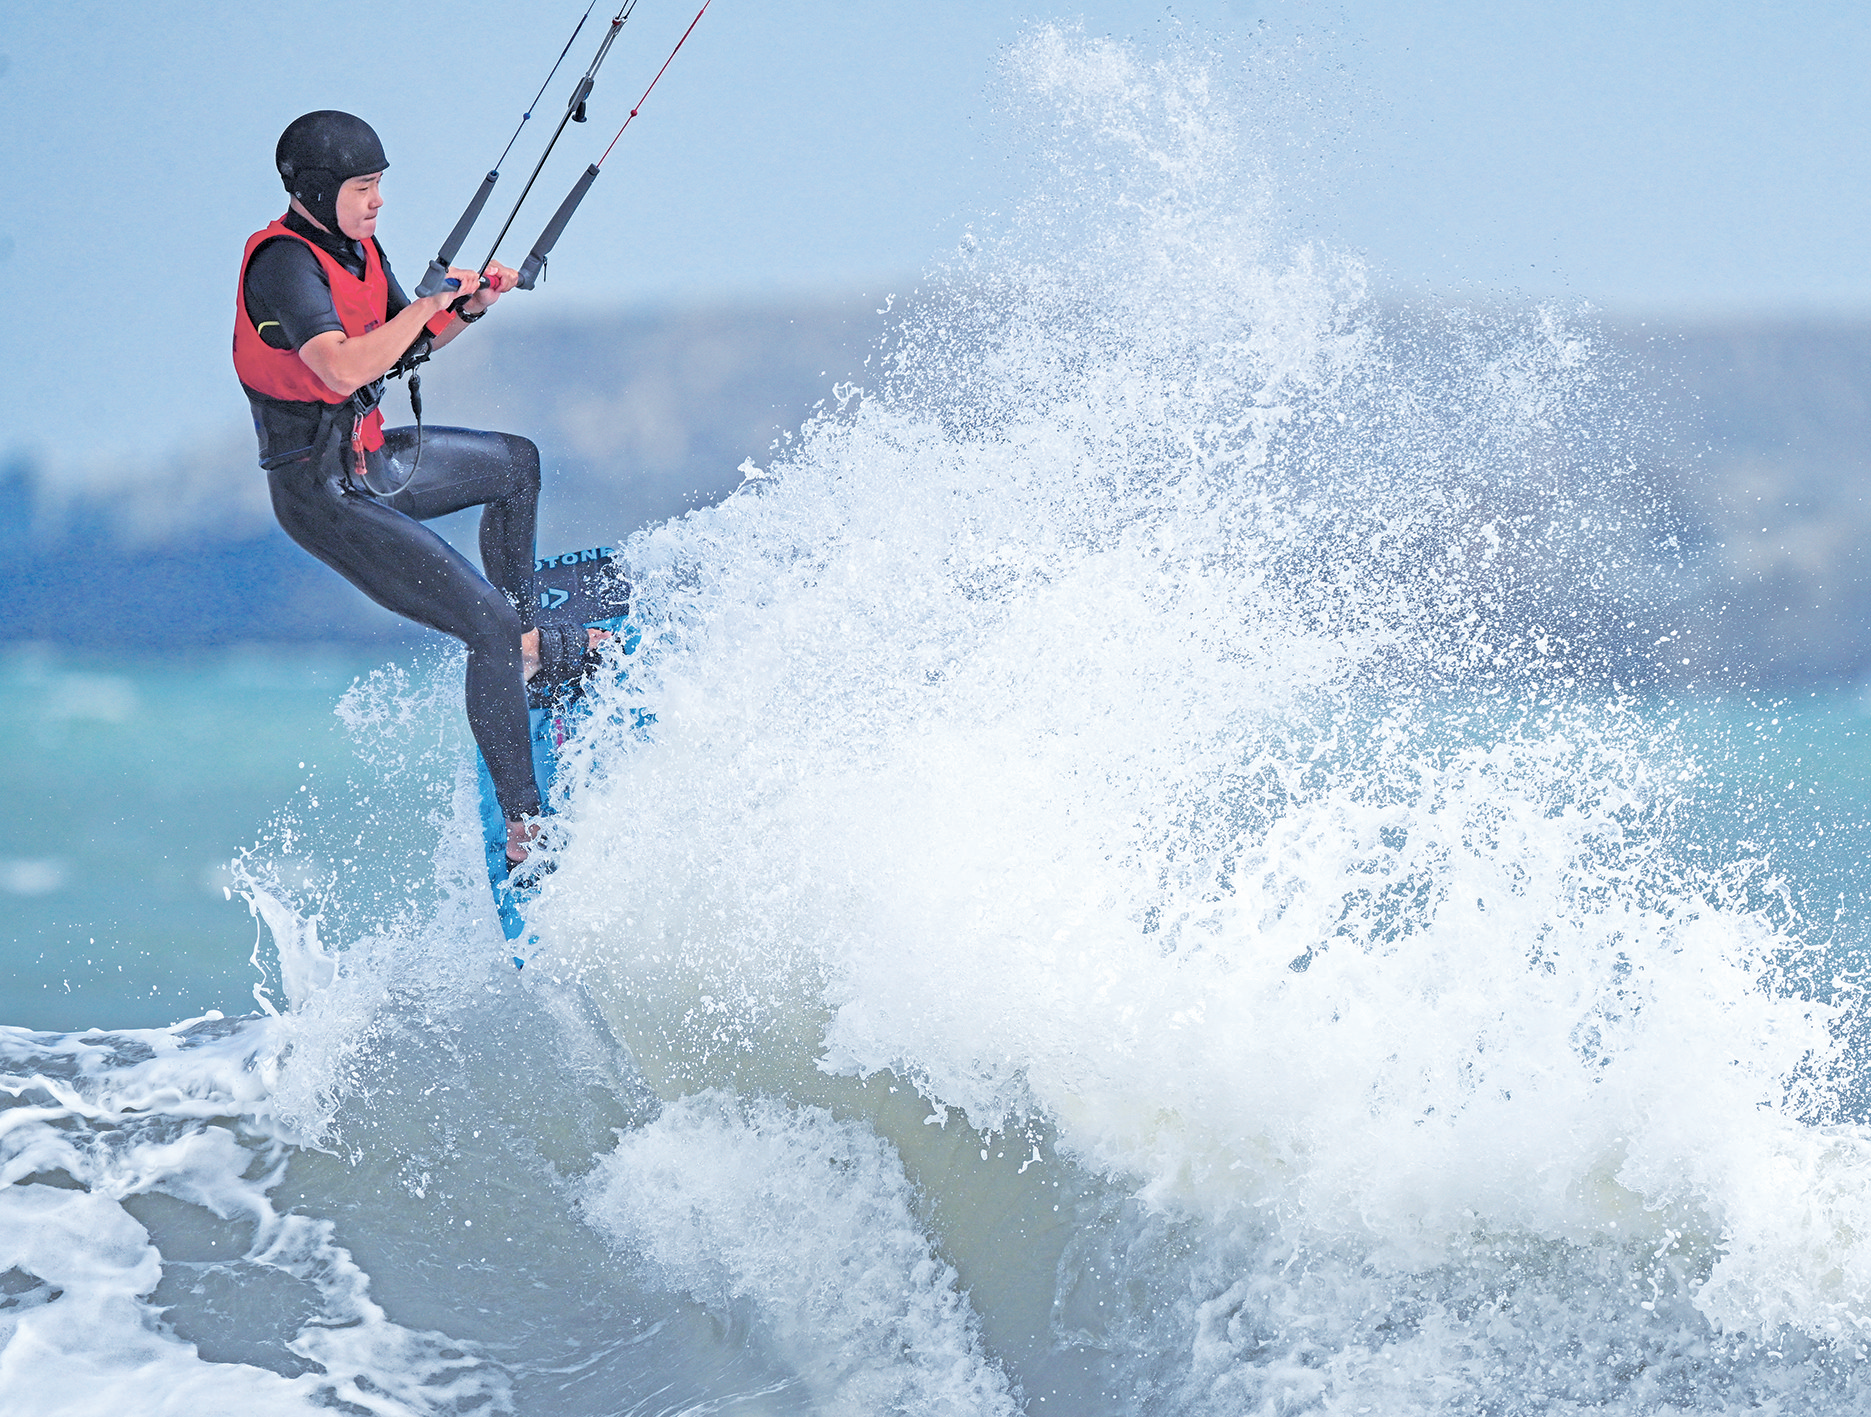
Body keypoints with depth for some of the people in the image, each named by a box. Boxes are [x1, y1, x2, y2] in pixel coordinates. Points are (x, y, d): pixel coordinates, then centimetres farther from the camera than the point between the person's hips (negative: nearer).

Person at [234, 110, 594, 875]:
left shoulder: (354, 245, 6)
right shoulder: (283, 263, -23)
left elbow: (402, 343, 18)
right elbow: (346, 369, -37)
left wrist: (469, 305, -2)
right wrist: (432, 299, -28)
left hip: (372, 460, 10)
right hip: (324, 495, -10)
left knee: (516, 463, 30)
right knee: (487, 623, -16)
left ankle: (525, 639, 38)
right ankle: (524, 828, -15)